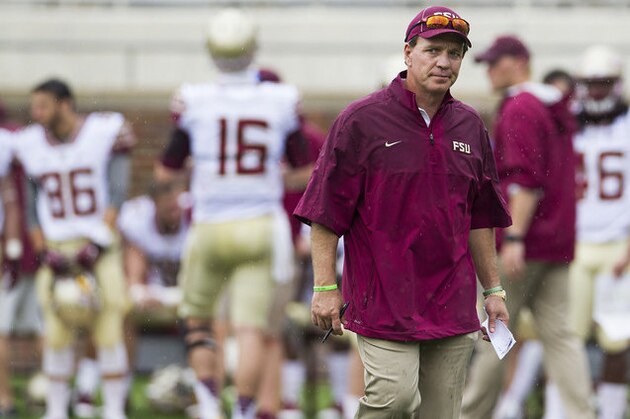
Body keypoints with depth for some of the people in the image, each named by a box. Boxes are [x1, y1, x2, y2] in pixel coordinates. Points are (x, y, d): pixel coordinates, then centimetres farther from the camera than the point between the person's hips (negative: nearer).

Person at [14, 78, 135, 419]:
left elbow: (116, 195, -8)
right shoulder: (31, 144, 3)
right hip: (57, 251, 2)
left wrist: (94, 247, -14)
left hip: (98, 248, -2)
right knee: (57, 336, -5)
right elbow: (33, 207, 8)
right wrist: (45, 253, -5)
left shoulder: (106, 132, -8)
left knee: (108, 334, -6)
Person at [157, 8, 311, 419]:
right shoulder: (281, 101, -4)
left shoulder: (195, 102, -8)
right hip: (260, 228, 0)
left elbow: (167, 170, 4)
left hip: (211, 227, 0)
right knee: (252, 329, -1)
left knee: (197, 316, 18)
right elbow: (303, 167, 8)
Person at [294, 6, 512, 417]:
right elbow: (326, 211, -5)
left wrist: (493, 290, 18)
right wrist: (325, 286, -10)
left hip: (453, 303, 5)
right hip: (383, 296, -5)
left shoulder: (470, 126, 13)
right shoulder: (362, 120, -4)